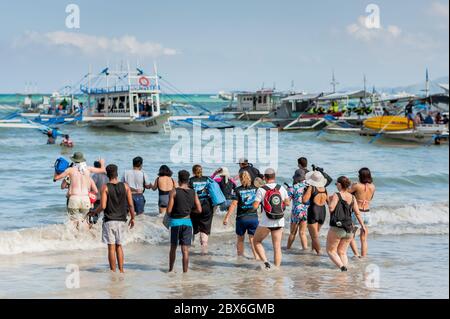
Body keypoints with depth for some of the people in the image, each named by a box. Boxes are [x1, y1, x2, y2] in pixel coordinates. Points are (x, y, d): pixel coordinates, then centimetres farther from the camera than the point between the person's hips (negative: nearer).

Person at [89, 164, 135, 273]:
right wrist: (132, 218, 13)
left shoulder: (105, 188, -7)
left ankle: (113, 271, 3)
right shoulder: (125, 186, 1)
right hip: (122, 220, 3)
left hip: (109, 220, -3)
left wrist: (94, 212, 5)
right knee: (119, 246, 15)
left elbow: (103, 206, -13)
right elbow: (131, 205, 0)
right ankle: (121, 270, 13)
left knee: (111, 247, 1)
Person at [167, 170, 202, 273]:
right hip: (187, 222, 2)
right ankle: (185, 271, -2)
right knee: (185, 249, 1)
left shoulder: (174, 192, -7)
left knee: (173, 247, 15)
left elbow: (169, 210, -10)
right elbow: (199, 210, 0)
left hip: (175, 222, -2)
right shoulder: (193, 192, 2)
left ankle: (171, 269, 26)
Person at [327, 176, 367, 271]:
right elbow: (357, 213, 6)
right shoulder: (352, 198, 6)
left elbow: (331, 209, -19)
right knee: (342, 252, 15)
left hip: (336, 228, -5)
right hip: (349, 229, 5)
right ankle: (346, 267, -3)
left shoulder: (336, 196, -10)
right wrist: (362, 225, 14)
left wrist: (330, 201, 0)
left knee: (331, 250, 7)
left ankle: (341, 266, -14)